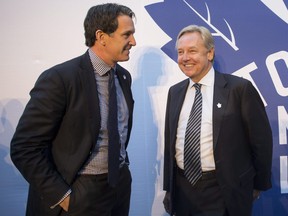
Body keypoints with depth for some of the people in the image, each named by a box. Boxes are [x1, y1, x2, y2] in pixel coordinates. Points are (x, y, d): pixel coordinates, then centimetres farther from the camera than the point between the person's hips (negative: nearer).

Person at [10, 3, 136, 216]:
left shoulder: (124, 76, 3)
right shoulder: (59, 79, -19)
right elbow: (24, 148, -18)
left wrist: (121, 162, 12)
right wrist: (61, 196, -17)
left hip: (121, 184, 7)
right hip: (80, 194, -6)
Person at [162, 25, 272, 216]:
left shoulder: (239, 88, -9)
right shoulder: (175, 92, 7)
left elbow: (261, 140, -4)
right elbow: (170, 142, 11)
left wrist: (259, 185, 4)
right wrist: (168, 188, 12)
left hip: (224, 193, -4)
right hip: (182, 191, 5)